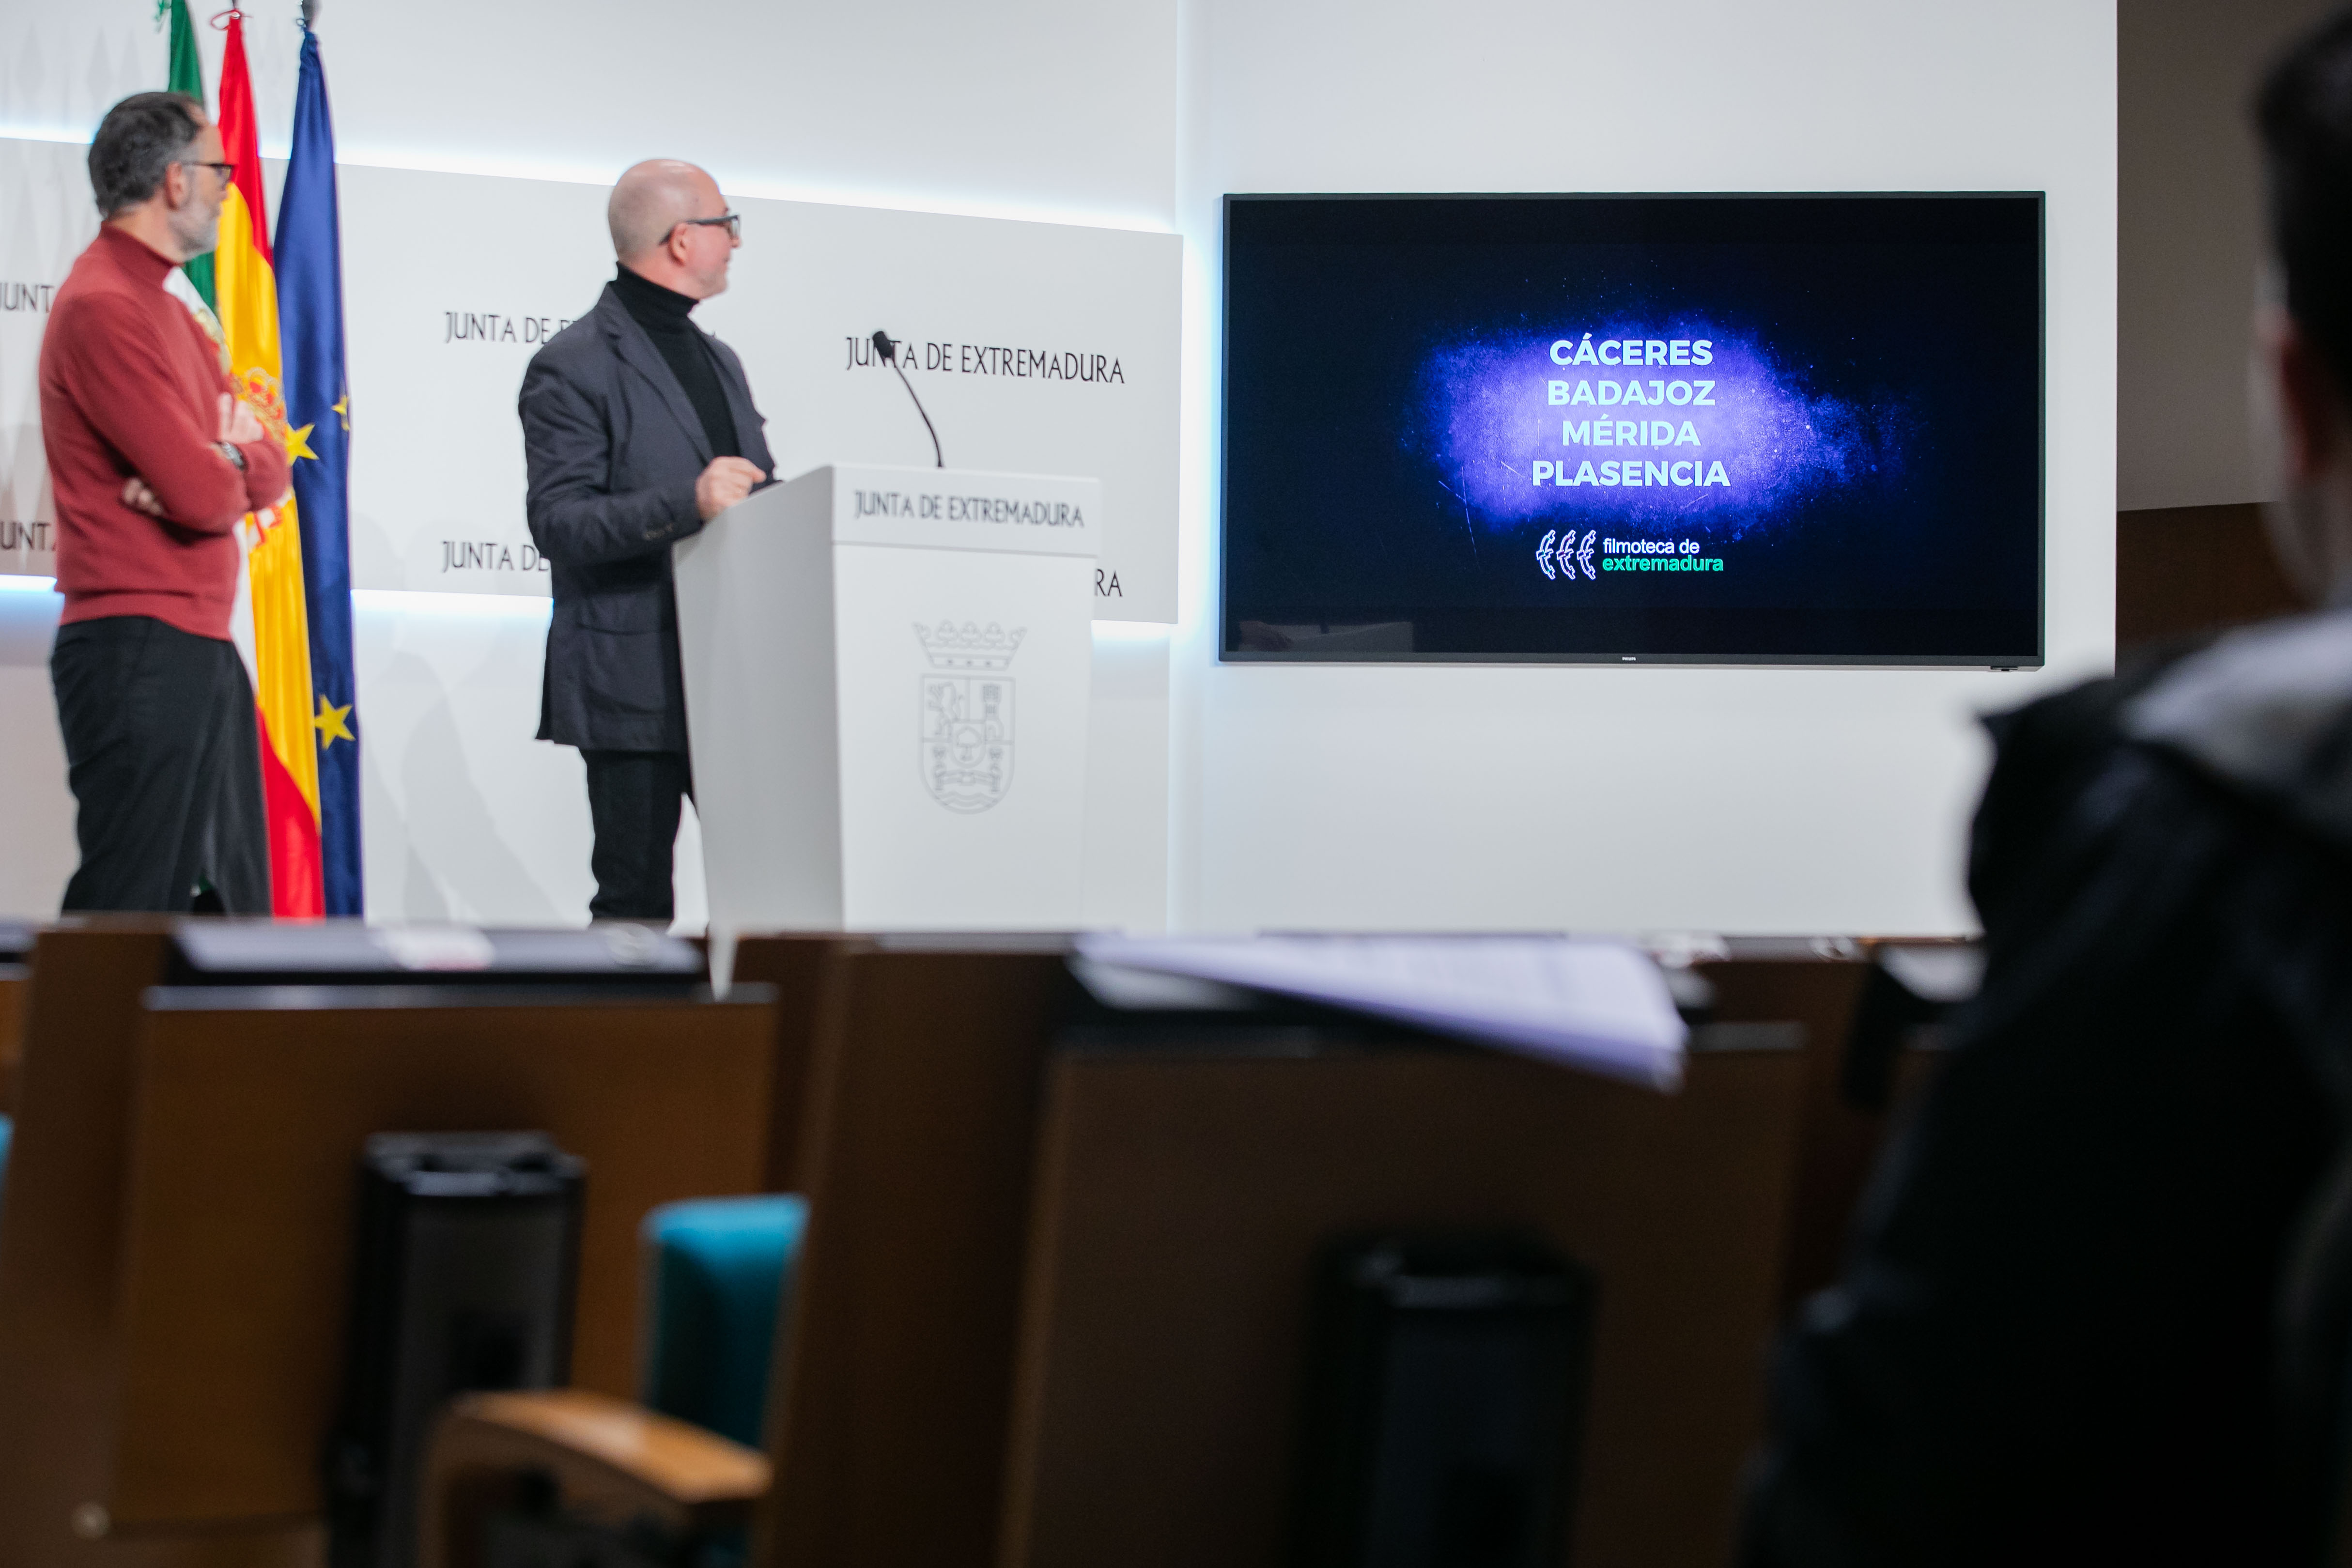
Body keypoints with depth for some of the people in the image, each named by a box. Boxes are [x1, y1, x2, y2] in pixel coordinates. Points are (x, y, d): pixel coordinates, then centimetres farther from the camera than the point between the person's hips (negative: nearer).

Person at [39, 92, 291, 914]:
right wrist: (230, 461, 2)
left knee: (231, 909, 14)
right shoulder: (104, 306, -14)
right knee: (129, 926, -10)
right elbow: (206, 497, -21)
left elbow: (268, 477, 13)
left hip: (202, 654, 10)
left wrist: (216, 466, -10)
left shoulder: (168, 312, 18)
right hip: (139, 653, -10)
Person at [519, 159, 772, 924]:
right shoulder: (572, 367, -7)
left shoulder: (719, 360, 20)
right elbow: (557, 524, -16)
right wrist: (686, 503, -28)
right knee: (636, 900, -3)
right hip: (634, 682, -7)